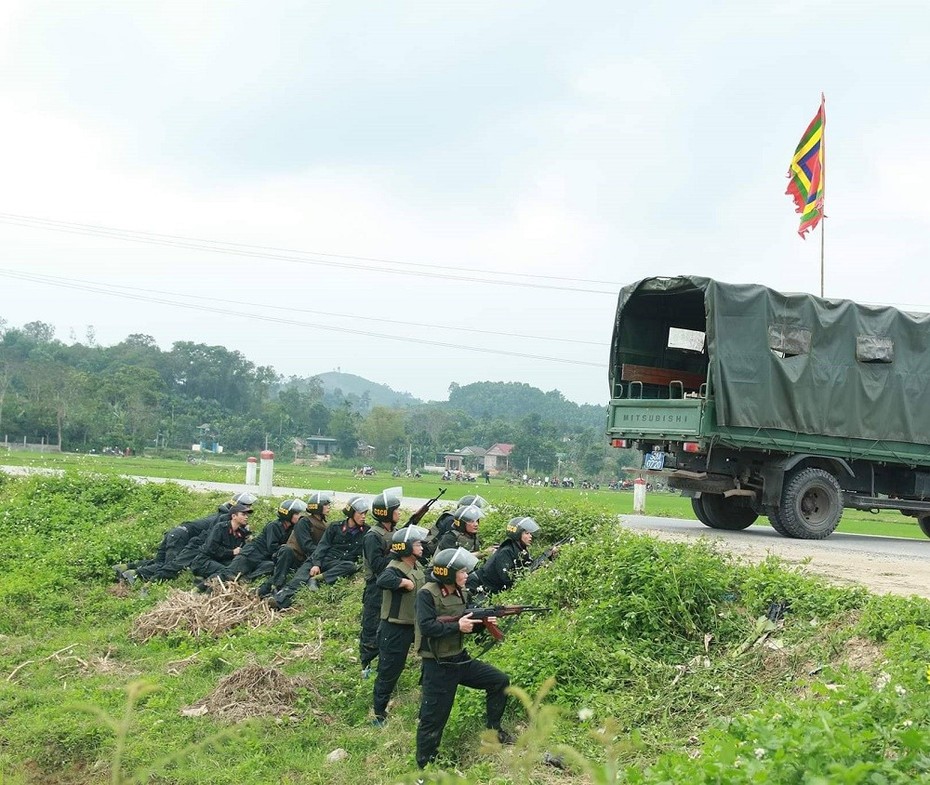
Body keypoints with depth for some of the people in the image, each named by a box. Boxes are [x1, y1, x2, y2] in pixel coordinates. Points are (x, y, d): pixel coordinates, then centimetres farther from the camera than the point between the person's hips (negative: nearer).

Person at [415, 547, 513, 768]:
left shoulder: (461, 593, 5)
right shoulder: (427, 594, -18)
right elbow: (426, 626, -27)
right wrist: (457, 627, -24)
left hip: (461, 659, 8)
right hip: (437, 666, -8)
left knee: (500, 681, 9)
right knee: (433, 717, -1)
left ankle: (493, 729, 25)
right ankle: (425, 765, 13)